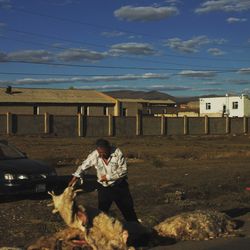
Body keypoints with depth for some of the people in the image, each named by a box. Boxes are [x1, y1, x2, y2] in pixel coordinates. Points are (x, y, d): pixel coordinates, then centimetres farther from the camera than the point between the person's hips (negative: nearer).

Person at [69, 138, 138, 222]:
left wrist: (108, 177, -18)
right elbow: (83, 166, 1)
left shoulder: (117, 153, -18)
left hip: (119, 186, -1)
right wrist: (75, 177, -5)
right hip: (104, 188, 1)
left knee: (128, 209, 9)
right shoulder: (94, 155, -12)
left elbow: (123, 170, -17)